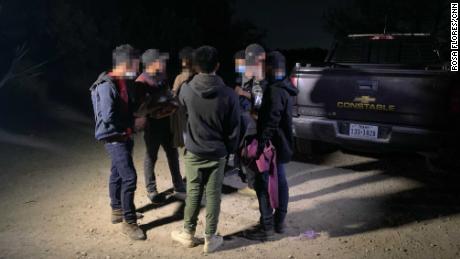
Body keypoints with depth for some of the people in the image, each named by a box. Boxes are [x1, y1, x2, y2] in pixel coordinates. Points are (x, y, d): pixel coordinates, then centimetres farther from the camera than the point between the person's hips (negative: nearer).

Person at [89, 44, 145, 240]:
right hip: (114, 138, -10)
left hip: (123, 136, 10)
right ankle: (129, 222, 0)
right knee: (129, 177, -10)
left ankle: (117, 210, 35)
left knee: (118, 173, 19)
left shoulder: (122, 82, 8)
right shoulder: (107, 85, -22)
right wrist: (132, 123, -13)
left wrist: (134, 119, 1)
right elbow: (108, 117, -26)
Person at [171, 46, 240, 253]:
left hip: (193, 152, 1)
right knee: (213, 195, 8)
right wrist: (230, 150, 9)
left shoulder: (187, 91, -10)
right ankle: (210, 239, 19)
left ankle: (188, 234, 27)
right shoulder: (228, 94, -14)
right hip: (217, 153, -1)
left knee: (193, 193, 14)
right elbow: (234, 128, -6)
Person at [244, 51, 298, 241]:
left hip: (273, 144, -11)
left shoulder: (275, 91, -20)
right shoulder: (284, 88, 13)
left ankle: (267, 226, 1)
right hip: (281, 143, 11)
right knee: (279, 180, 14)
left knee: (262, 183, -5)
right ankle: (279, 221, 24)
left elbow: (271, 121, -26)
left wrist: (262, 143, -25)